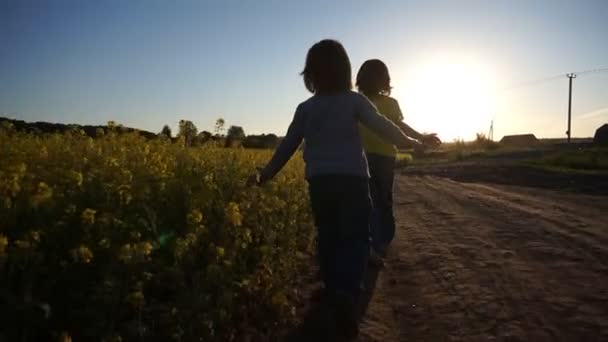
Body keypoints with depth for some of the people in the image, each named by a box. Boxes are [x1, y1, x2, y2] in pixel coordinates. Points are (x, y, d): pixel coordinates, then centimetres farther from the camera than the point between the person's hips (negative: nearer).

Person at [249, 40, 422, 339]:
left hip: (319, 182, 3)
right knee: (356, 238, -3)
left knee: (328, 237, 15)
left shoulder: (305, 108, 10)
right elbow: (382, 125, -7)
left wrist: (266, 174, 22)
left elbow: (287, 145, 12)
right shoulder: (353, 100, 1)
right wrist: (409, 141, 6)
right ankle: (346, 294, -24)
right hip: (351, 179, -3)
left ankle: (333, 292, 25)